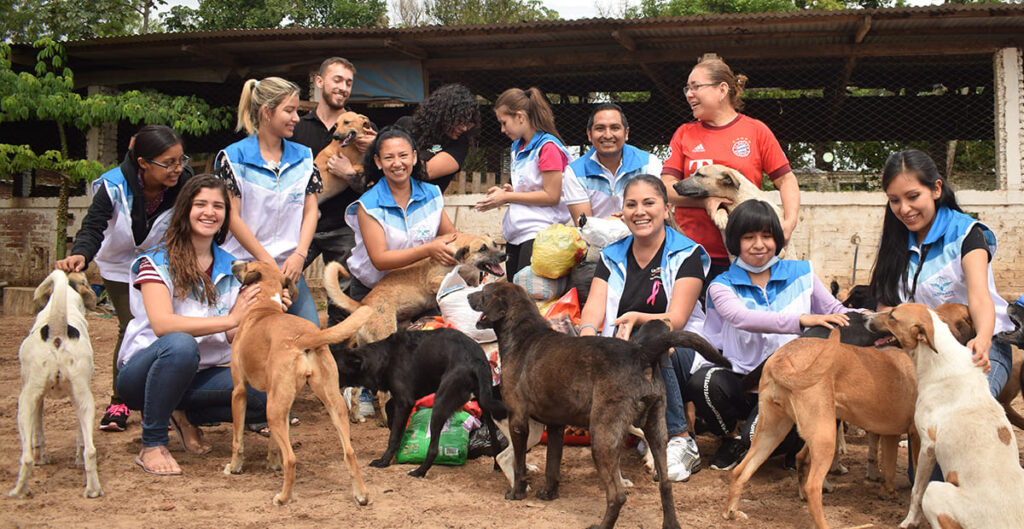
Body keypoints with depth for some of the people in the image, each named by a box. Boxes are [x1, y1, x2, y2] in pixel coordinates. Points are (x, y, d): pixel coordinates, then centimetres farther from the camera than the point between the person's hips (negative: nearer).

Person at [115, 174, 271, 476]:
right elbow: (161, 324, -25)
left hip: (199, 375, 5)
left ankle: (185, 415, 3)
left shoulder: (230, 268, 7)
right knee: (181, 344, -39)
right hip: (144, 372, -4)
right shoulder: (158, 262, -9)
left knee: (268, 396, -21)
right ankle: (152, 446, -21)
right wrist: (230, 319, -30)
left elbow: (235, 337, -1)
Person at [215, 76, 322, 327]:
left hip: (290, 267, 4)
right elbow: (232, 217, -6)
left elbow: (310, 211, 8)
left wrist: (299, 255, -6)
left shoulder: (303, 157, 11)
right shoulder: (232, 158, -3)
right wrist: (267, 262, -10)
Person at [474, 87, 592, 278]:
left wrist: (507, 197, -11)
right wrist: (507, 190, 5)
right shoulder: (517, 147, 16)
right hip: (515, 235, 9)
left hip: (539, 233, -9)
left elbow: (552, 196, -15)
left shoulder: (548, 146, -10)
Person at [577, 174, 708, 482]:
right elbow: (593, 309, -2)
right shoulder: (611, 257, 12)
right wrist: (588, 332, -27)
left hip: (678, 355, -3)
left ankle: (680, 440, -24)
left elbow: (676, 319, -12)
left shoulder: (687, 254, 0)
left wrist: (637, 318, -33)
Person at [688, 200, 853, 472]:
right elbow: (740, 317, -20)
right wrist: (801, 320, -32)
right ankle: (731, 438, 1)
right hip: (742, 382, 1)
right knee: (703, 381, -33)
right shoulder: (723, 285, 1)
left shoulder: (800, 273, 10)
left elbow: (834, 311, 12)